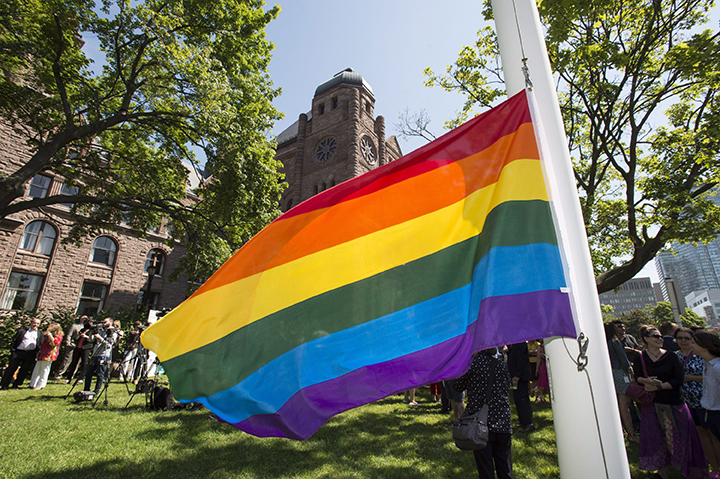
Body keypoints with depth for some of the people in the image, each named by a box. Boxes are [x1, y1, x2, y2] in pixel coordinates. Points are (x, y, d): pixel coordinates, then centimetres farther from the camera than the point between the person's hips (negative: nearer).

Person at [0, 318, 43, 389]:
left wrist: (37, 353, -1)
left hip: (30, 354, 1)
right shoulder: (22, 331, 10)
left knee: (24, 370, 3)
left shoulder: (40, 333, 13)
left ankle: (16, 385, 17)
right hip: (18, 352, -1)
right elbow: (14, 341, 7)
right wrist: (12, 350, -3)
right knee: (11, 368, 2)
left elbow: (40, 345, 10)